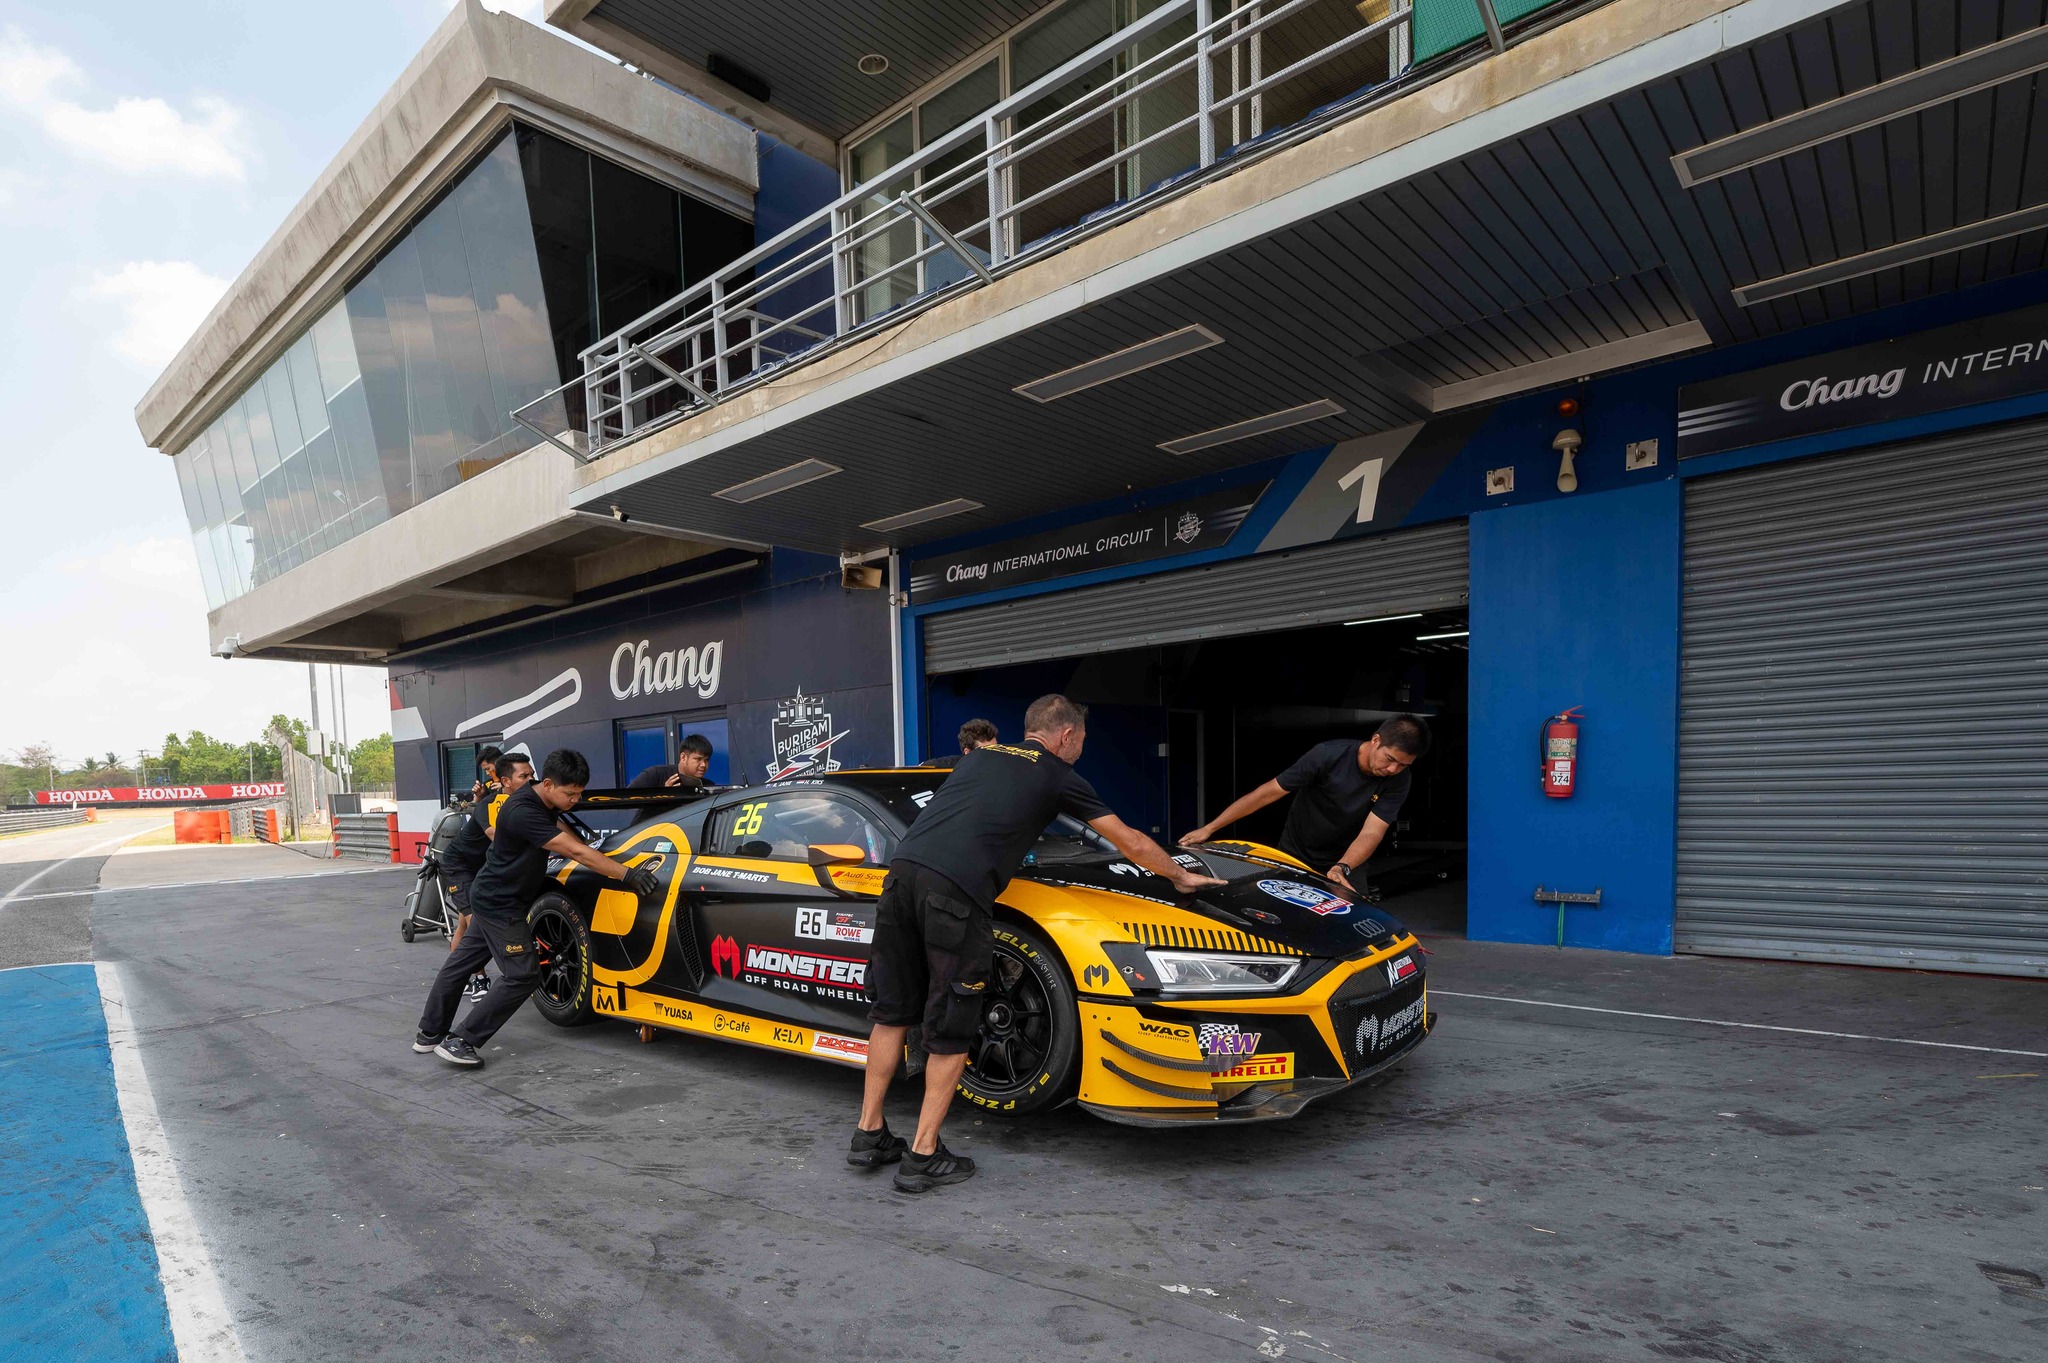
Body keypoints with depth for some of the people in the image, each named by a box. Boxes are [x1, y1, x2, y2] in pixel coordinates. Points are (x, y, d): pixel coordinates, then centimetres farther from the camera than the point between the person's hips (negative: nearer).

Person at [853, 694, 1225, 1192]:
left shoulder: (981, 754, 28)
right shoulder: (1059, 777, 13)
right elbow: (1131, 843, 21)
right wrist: (1181, 877, 37)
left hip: (903, 870, 6)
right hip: (955, 891, -6)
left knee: (892, 1011, 18)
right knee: (950, 1031, 8)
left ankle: (870, 1134, 26)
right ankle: (924, 1155, 13)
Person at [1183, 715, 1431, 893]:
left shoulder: (1398, 780, -17)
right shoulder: (1328, 755, -24)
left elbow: (1370, 834, -24)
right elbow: (1269, 793, -22)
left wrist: (1342, 868, -46)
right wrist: (1210, 828, -23)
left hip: (1347, 862, 2)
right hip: (1294, 857, -1)